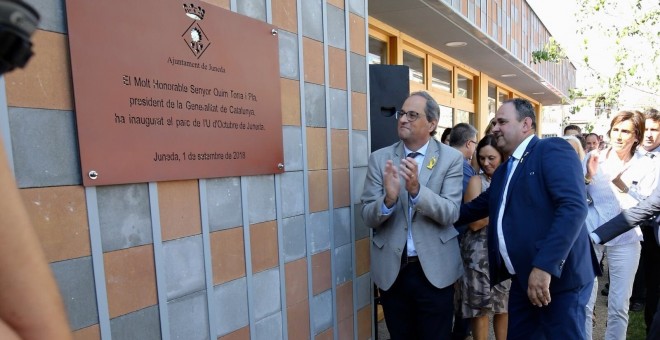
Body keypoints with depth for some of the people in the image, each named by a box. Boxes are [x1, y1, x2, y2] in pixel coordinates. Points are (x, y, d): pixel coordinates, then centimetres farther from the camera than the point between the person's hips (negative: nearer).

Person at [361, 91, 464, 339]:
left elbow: (450, 213, -13)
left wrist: (417, 190, -30)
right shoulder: (380, 158, -2)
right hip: (391, 269, 2)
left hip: (435, 269, -1)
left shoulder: (451, 158, -5)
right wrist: (389, 198, -27)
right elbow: (368, 216, -6)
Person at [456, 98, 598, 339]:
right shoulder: (503, 172, 16)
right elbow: (474, 208, 22)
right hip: (522, 279, 8)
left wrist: (545, 266, -28)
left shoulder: (553, 150, -9)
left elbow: (574, 207, -22)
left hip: (558, 276, -8)